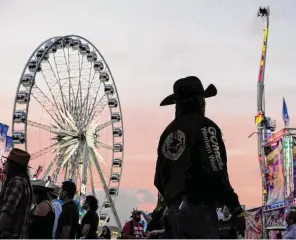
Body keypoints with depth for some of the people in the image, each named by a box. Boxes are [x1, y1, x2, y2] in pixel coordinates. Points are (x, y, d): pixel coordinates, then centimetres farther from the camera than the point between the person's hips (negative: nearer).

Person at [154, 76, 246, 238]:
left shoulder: (169, 132, 16)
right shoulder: (204, 126, -7)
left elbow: (159, 178, 19)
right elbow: (216, 172, -17)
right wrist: (235, 208, -12)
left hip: (175, 209, 8)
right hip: (199, 207, -8)